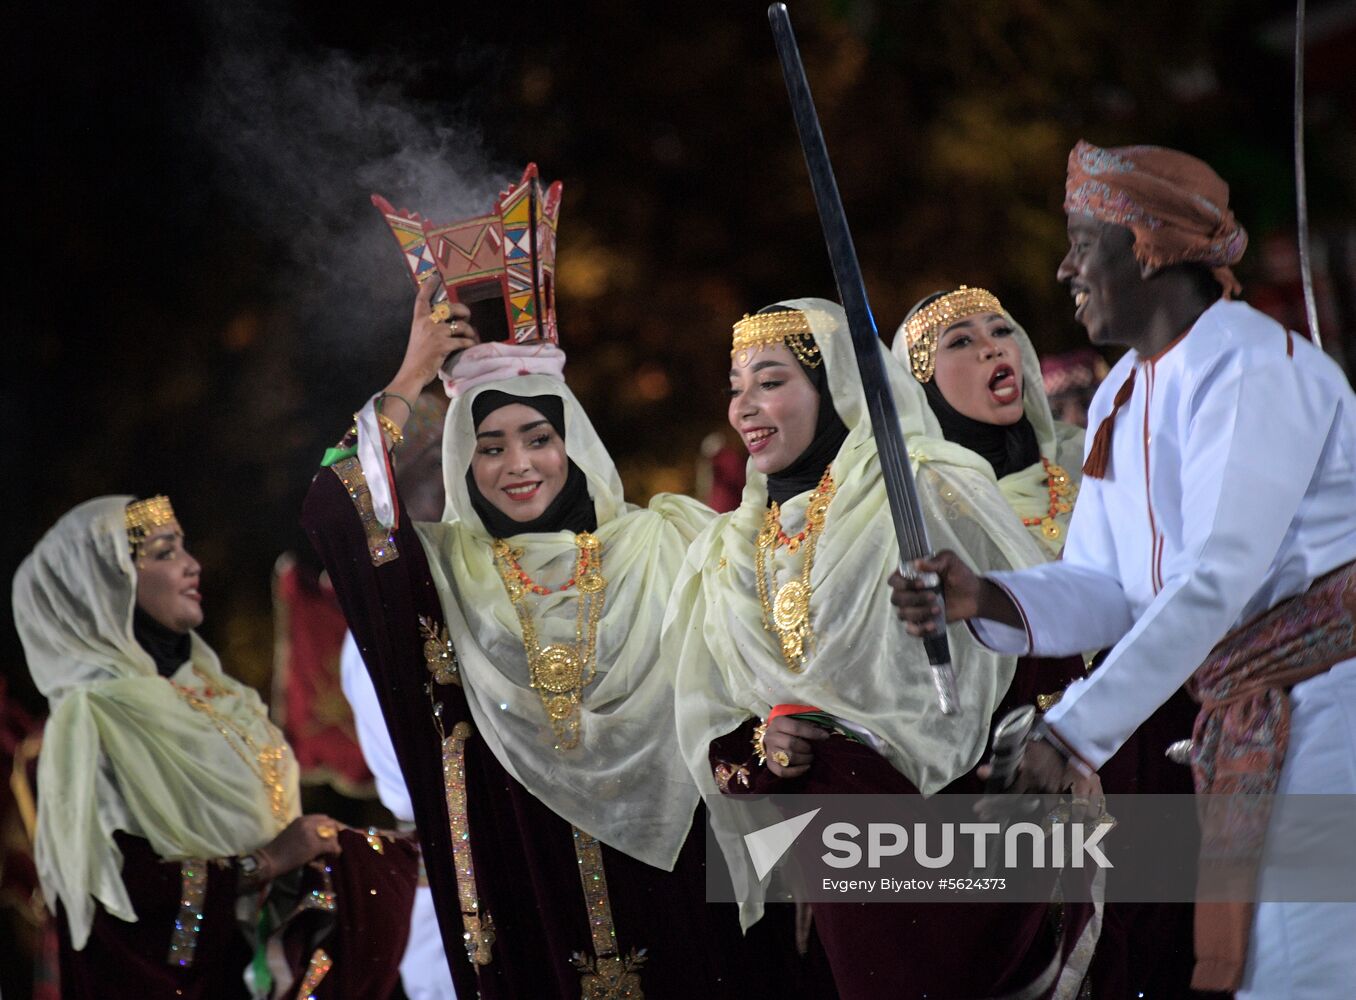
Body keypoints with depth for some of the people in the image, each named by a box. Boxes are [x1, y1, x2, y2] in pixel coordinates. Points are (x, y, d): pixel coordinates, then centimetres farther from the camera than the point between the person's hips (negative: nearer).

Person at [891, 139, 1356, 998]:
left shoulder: (1253, 372, -16)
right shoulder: (1123, 396, 13)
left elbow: (1215, 581, -24)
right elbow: (1104, 592, 10)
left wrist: (1076, 732, -26)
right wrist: (982, 599, -11)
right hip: (1250, 716, 9)